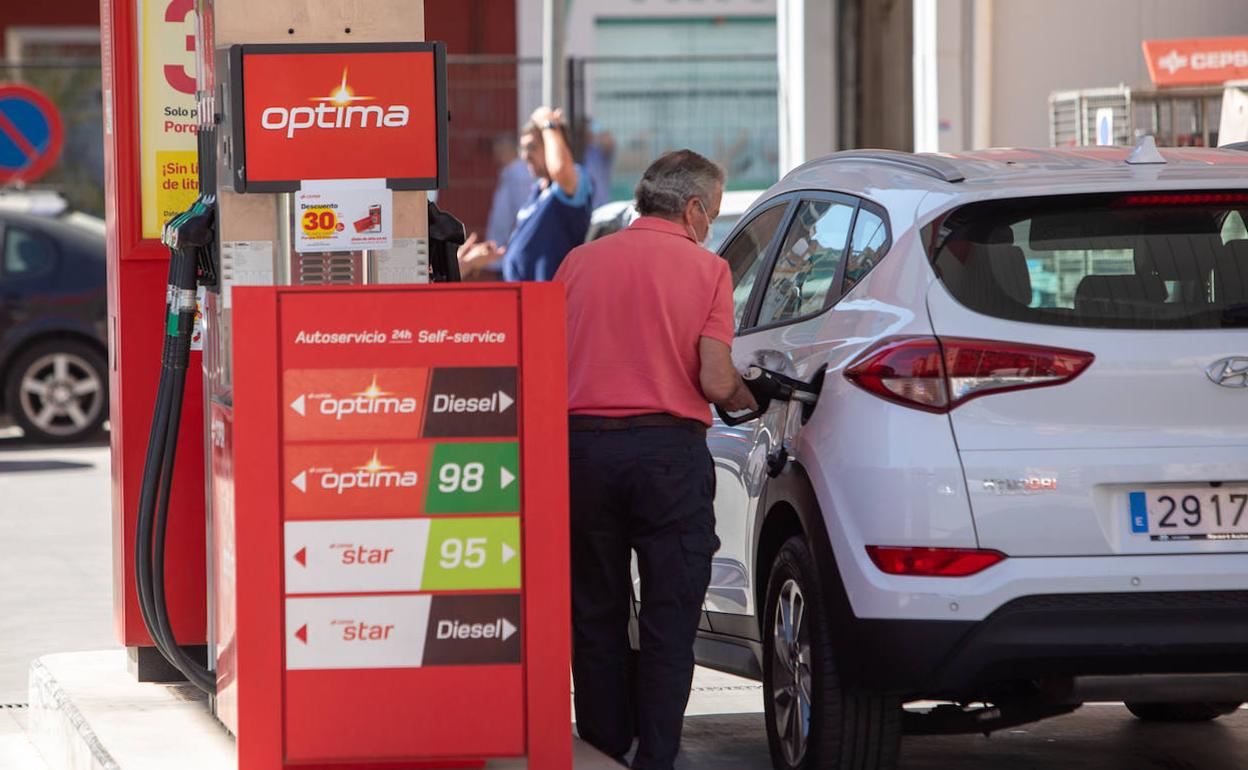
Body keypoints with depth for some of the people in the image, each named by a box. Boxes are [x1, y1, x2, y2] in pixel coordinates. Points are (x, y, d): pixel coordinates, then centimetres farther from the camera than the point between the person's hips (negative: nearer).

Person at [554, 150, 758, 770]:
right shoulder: (705, 269, -2)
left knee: (596, 614, 12)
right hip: (668, 448, -3)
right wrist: (745, 397, 12)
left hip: (582, 445, 3)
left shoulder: (580, 261, 8)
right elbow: (715, 380, -9)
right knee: (669, 616, 3)